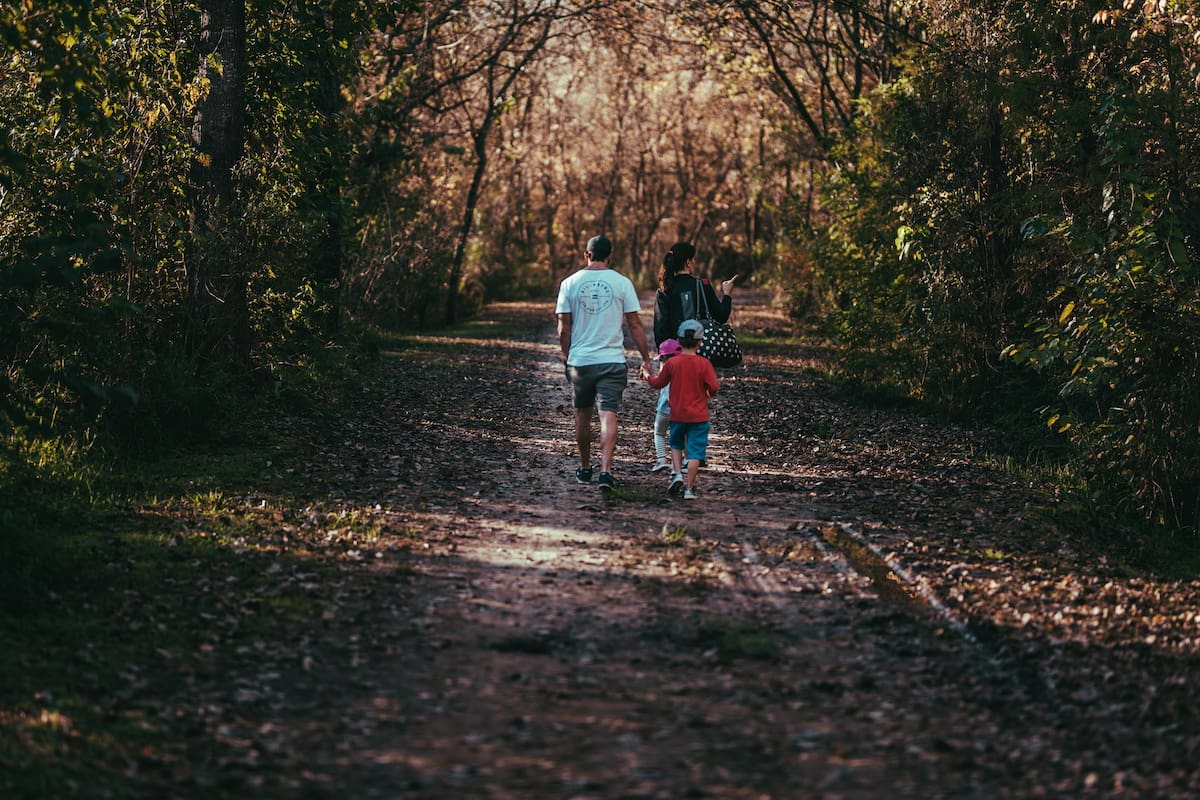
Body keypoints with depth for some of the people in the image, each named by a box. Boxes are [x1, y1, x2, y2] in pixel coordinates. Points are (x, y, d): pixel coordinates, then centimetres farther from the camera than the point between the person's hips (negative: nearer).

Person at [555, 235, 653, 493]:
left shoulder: (569, 283, 1)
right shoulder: (622, 283, -2)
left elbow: (564, 329, 2)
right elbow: (635, 324, -1)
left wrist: (567, 357, 14)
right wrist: (645, 359, 6)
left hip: (580, 360, 2)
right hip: (612, 360, -2)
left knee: (583, 414, 17)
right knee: (608, 415, -5)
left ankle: (584, 469, 28)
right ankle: (605, 470, -18)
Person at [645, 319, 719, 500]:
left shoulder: (672, 363, -5)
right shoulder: (704, 363, -10)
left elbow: (659, 383, 6)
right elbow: (713, 387, -13)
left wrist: (648, 377, 26)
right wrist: (709, 393, 10)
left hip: (677, 415, 2)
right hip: (698, 415, -2)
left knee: (676, 445, 24)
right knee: (694, 452, 1)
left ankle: (677, 473, 5)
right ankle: (689, 488, -1)